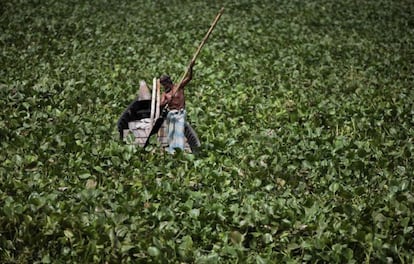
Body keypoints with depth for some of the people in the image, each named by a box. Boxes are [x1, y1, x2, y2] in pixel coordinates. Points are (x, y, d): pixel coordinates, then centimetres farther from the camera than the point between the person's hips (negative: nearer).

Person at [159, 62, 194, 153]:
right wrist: (168, 100, -22)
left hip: (180, 113, -4)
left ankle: (180, 149, -20)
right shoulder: (165, 93, 9)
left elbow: (189, 78, -7)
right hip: (170, 113, 4)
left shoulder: (179, 86, 2)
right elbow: (161, 105, -3)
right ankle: (171, 150, 10)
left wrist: (190, 68, -23)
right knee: (171, 132, 5)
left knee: (179, 130, -13)